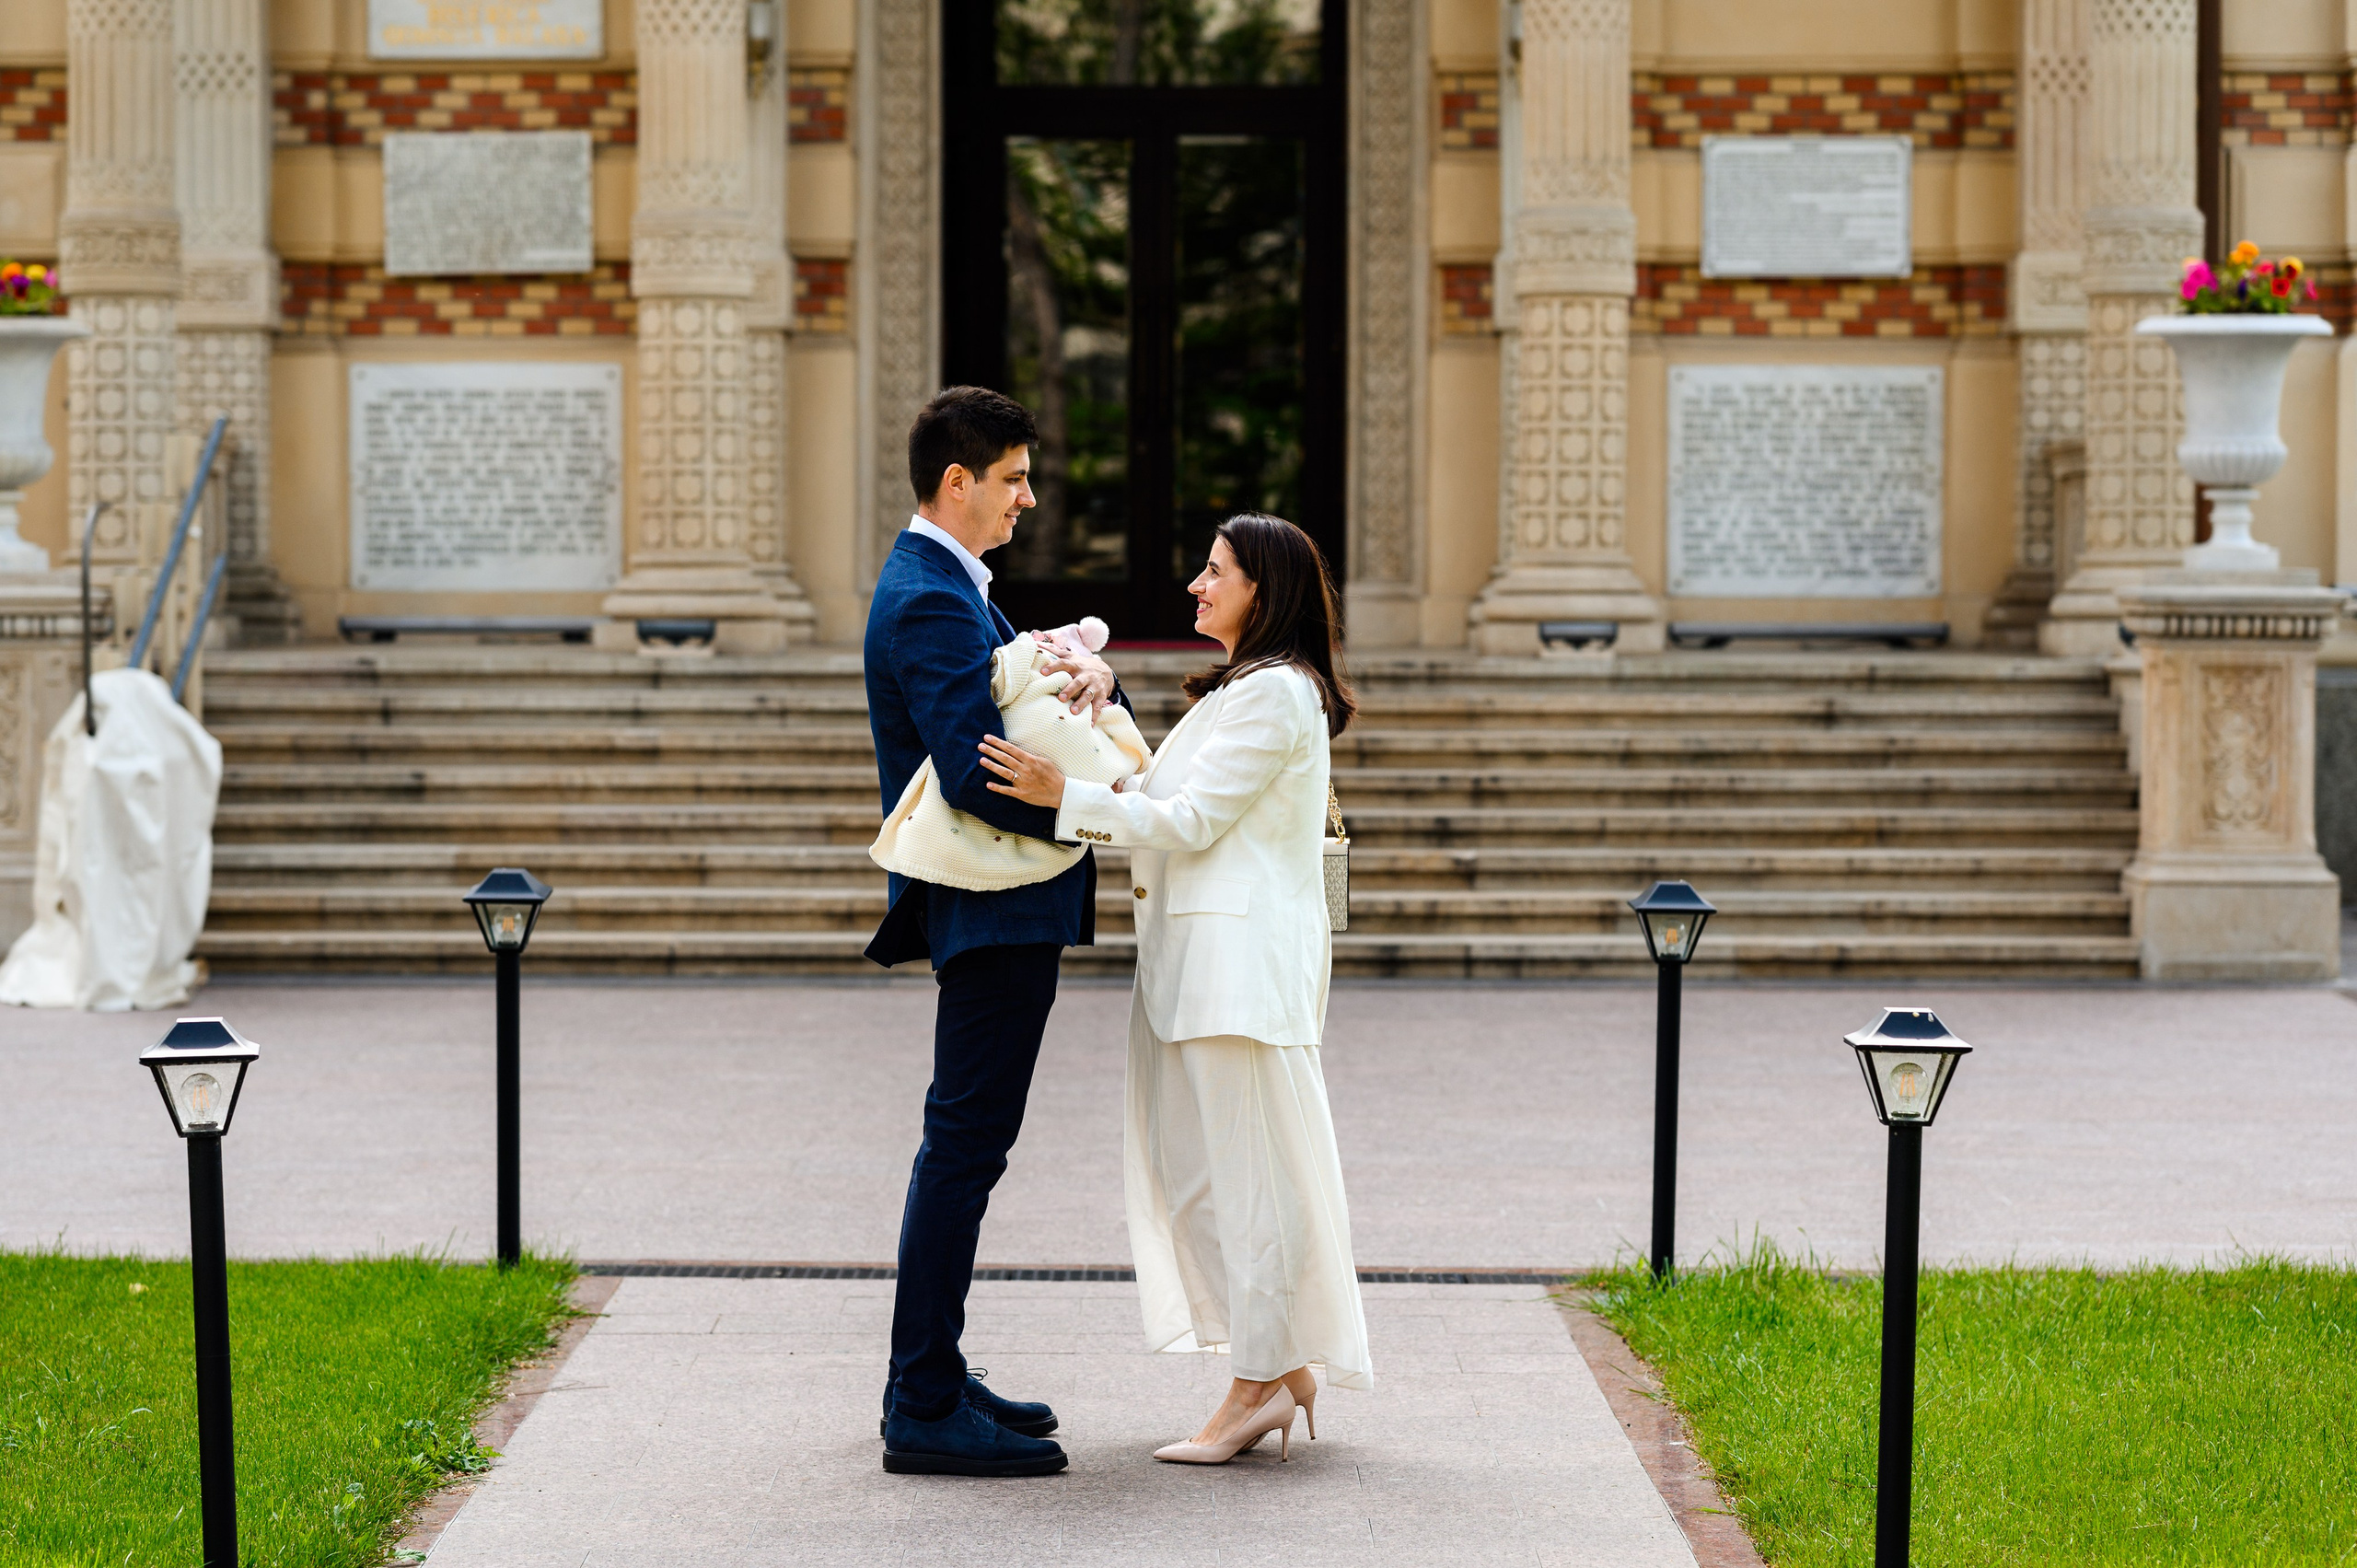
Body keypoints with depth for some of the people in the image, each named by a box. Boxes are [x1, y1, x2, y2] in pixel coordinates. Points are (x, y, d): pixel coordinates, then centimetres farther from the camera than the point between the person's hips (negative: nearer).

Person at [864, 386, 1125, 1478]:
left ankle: (930, 1379, 25)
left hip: (1005, 910, 11)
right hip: (993, 911, -11)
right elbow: (978, 776, -26)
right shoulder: (929, 602, -17)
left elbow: (1026, 685, 17)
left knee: (965, 1143, 16)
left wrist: (1088, 672, -6)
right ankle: (925, 1412, -6)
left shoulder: (946, 589, 17)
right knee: (966, 1145, -9)